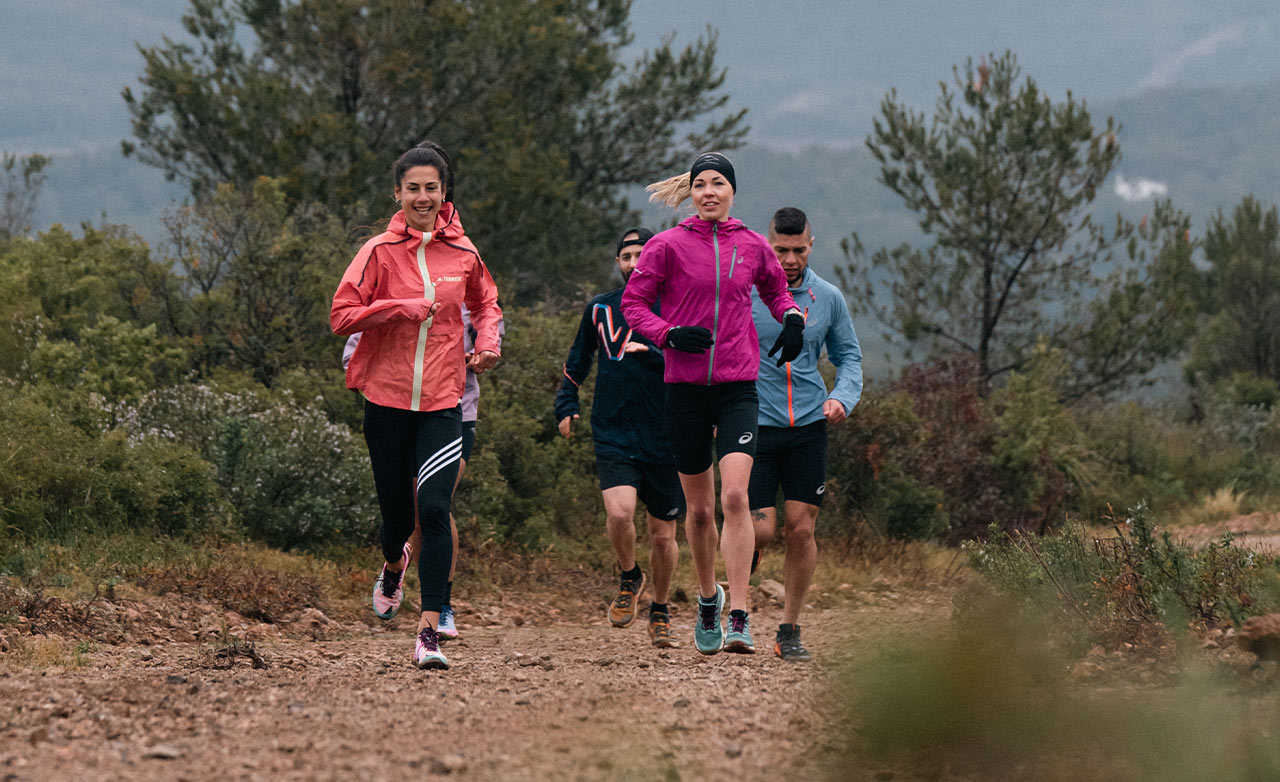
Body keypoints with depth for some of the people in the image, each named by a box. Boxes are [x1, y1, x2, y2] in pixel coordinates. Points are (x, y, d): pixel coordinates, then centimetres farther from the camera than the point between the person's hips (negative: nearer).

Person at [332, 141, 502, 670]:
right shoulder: (380, 252, -2)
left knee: (434, 508, -16)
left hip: (443, 404, 0)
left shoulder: (462, 253, 5)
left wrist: (487, 344, 6)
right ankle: (393, 565, 48)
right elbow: (342, 317, -8)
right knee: (396, 515, 10)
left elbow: (485, 304, 25)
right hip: (387, 402, 0)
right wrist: (405, 308, -17)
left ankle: (430, 633, -16)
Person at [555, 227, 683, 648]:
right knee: (619, 512, -23)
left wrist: (653, 355, -21)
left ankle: (660, 612, 29)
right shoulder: (600, 308, 9)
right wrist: (566, 405, 13)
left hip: (664, 439, 0)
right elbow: (577, 362, 22)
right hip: (613, 436, 0)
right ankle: (629, 579, 6)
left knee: (663, 536, 6)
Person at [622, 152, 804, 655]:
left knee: (734, 496, -17)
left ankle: (738, 619, -17)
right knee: (699, 508, 9)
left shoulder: (752, 246, 7)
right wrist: (669, 334, -14)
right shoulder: (669, 246, 0)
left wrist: (792, 319, 6)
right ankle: (708, 599, 34)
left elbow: (776, 289, 26)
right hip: (686, 385, 0)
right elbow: (633, 302, 3)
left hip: (738, 386, 0)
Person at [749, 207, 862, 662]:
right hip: (755, 425, -2)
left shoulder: (828, 298, 5)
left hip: (808, 428, 2)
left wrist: (842, 397, -3)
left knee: (801, 530, -2)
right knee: (760, 530, -9)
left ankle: (789, 630, 10)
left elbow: (848, 355, 16)